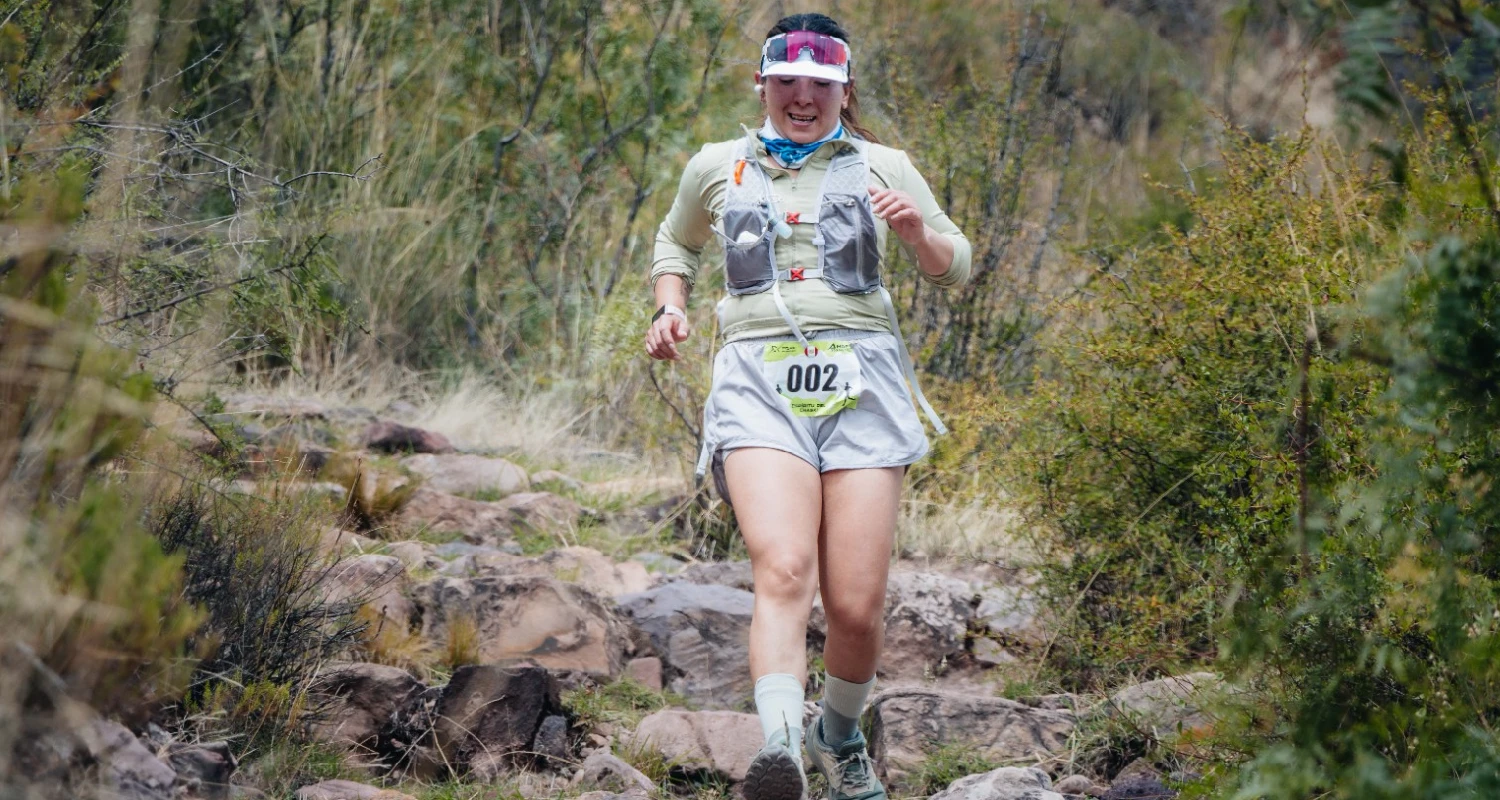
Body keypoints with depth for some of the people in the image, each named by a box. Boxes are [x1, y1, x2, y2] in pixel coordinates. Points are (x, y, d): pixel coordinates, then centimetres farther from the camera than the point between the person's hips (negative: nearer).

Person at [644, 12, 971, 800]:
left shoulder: (881, 168, 14)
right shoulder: (716, 168, 16)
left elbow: (955, 269, 20)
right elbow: (676, 241, 35)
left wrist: (916, 231, -2)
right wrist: (670, 306, 15)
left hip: (862, 380, 1)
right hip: (759, 382, -1)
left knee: (856, 607, -5)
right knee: (783, 572, -26)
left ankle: (840, 735, 25)